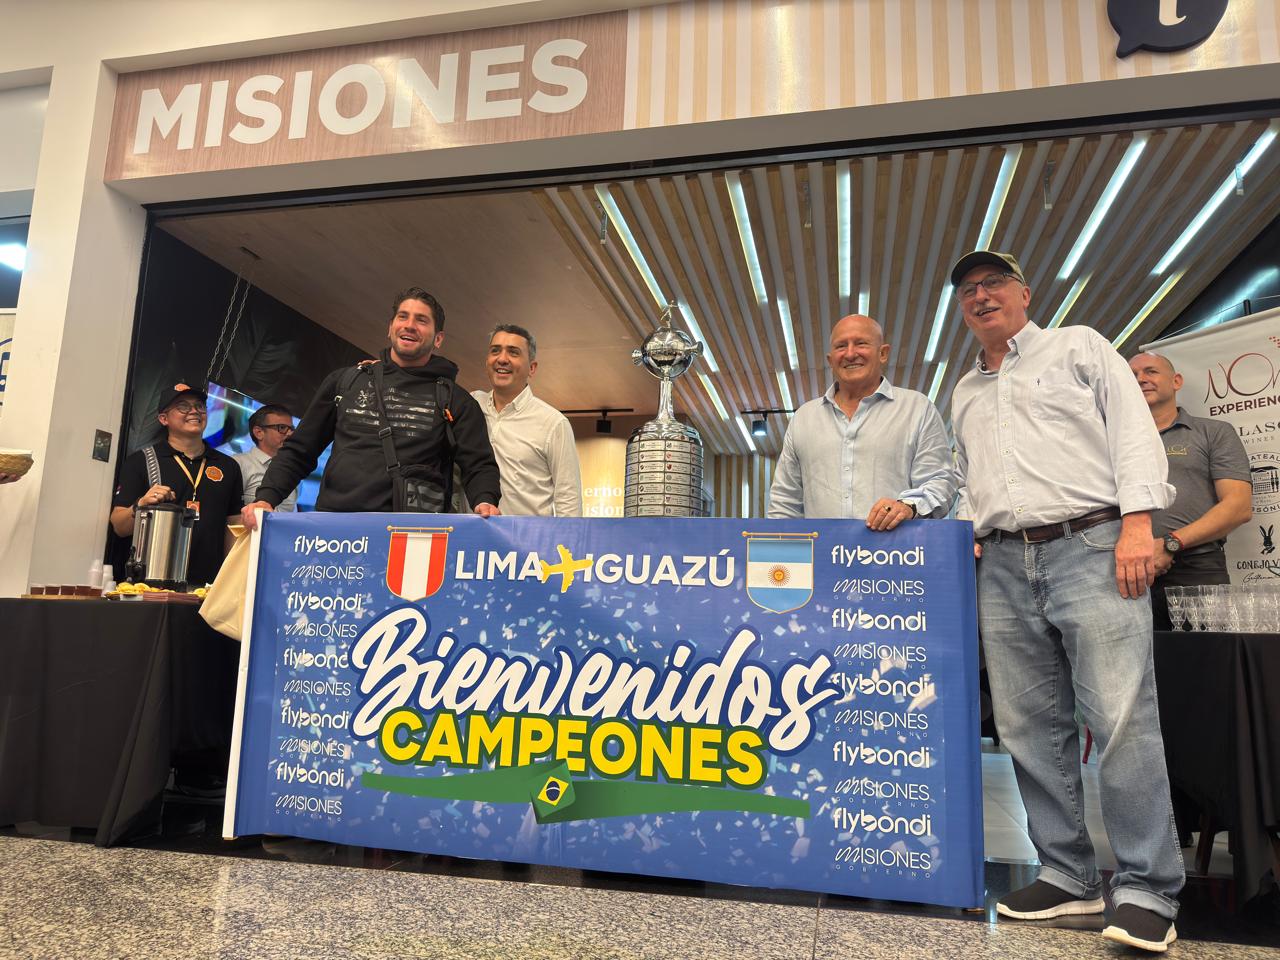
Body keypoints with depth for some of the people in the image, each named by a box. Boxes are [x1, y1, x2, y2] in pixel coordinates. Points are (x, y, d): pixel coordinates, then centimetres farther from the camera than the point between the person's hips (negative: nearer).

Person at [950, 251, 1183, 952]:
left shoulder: (1079, 347, 11)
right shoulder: (964, 393, 24)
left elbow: (1134, 429, 1)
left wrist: (1137, 523, -11)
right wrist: (969, 539, 10)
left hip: (1089, 548, -5)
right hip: (1003, 567, 5)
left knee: (1122, 719, -9)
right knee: (1030, 727, 4)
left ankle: (1147, 889, 2)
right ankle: (1067, 876, 15)